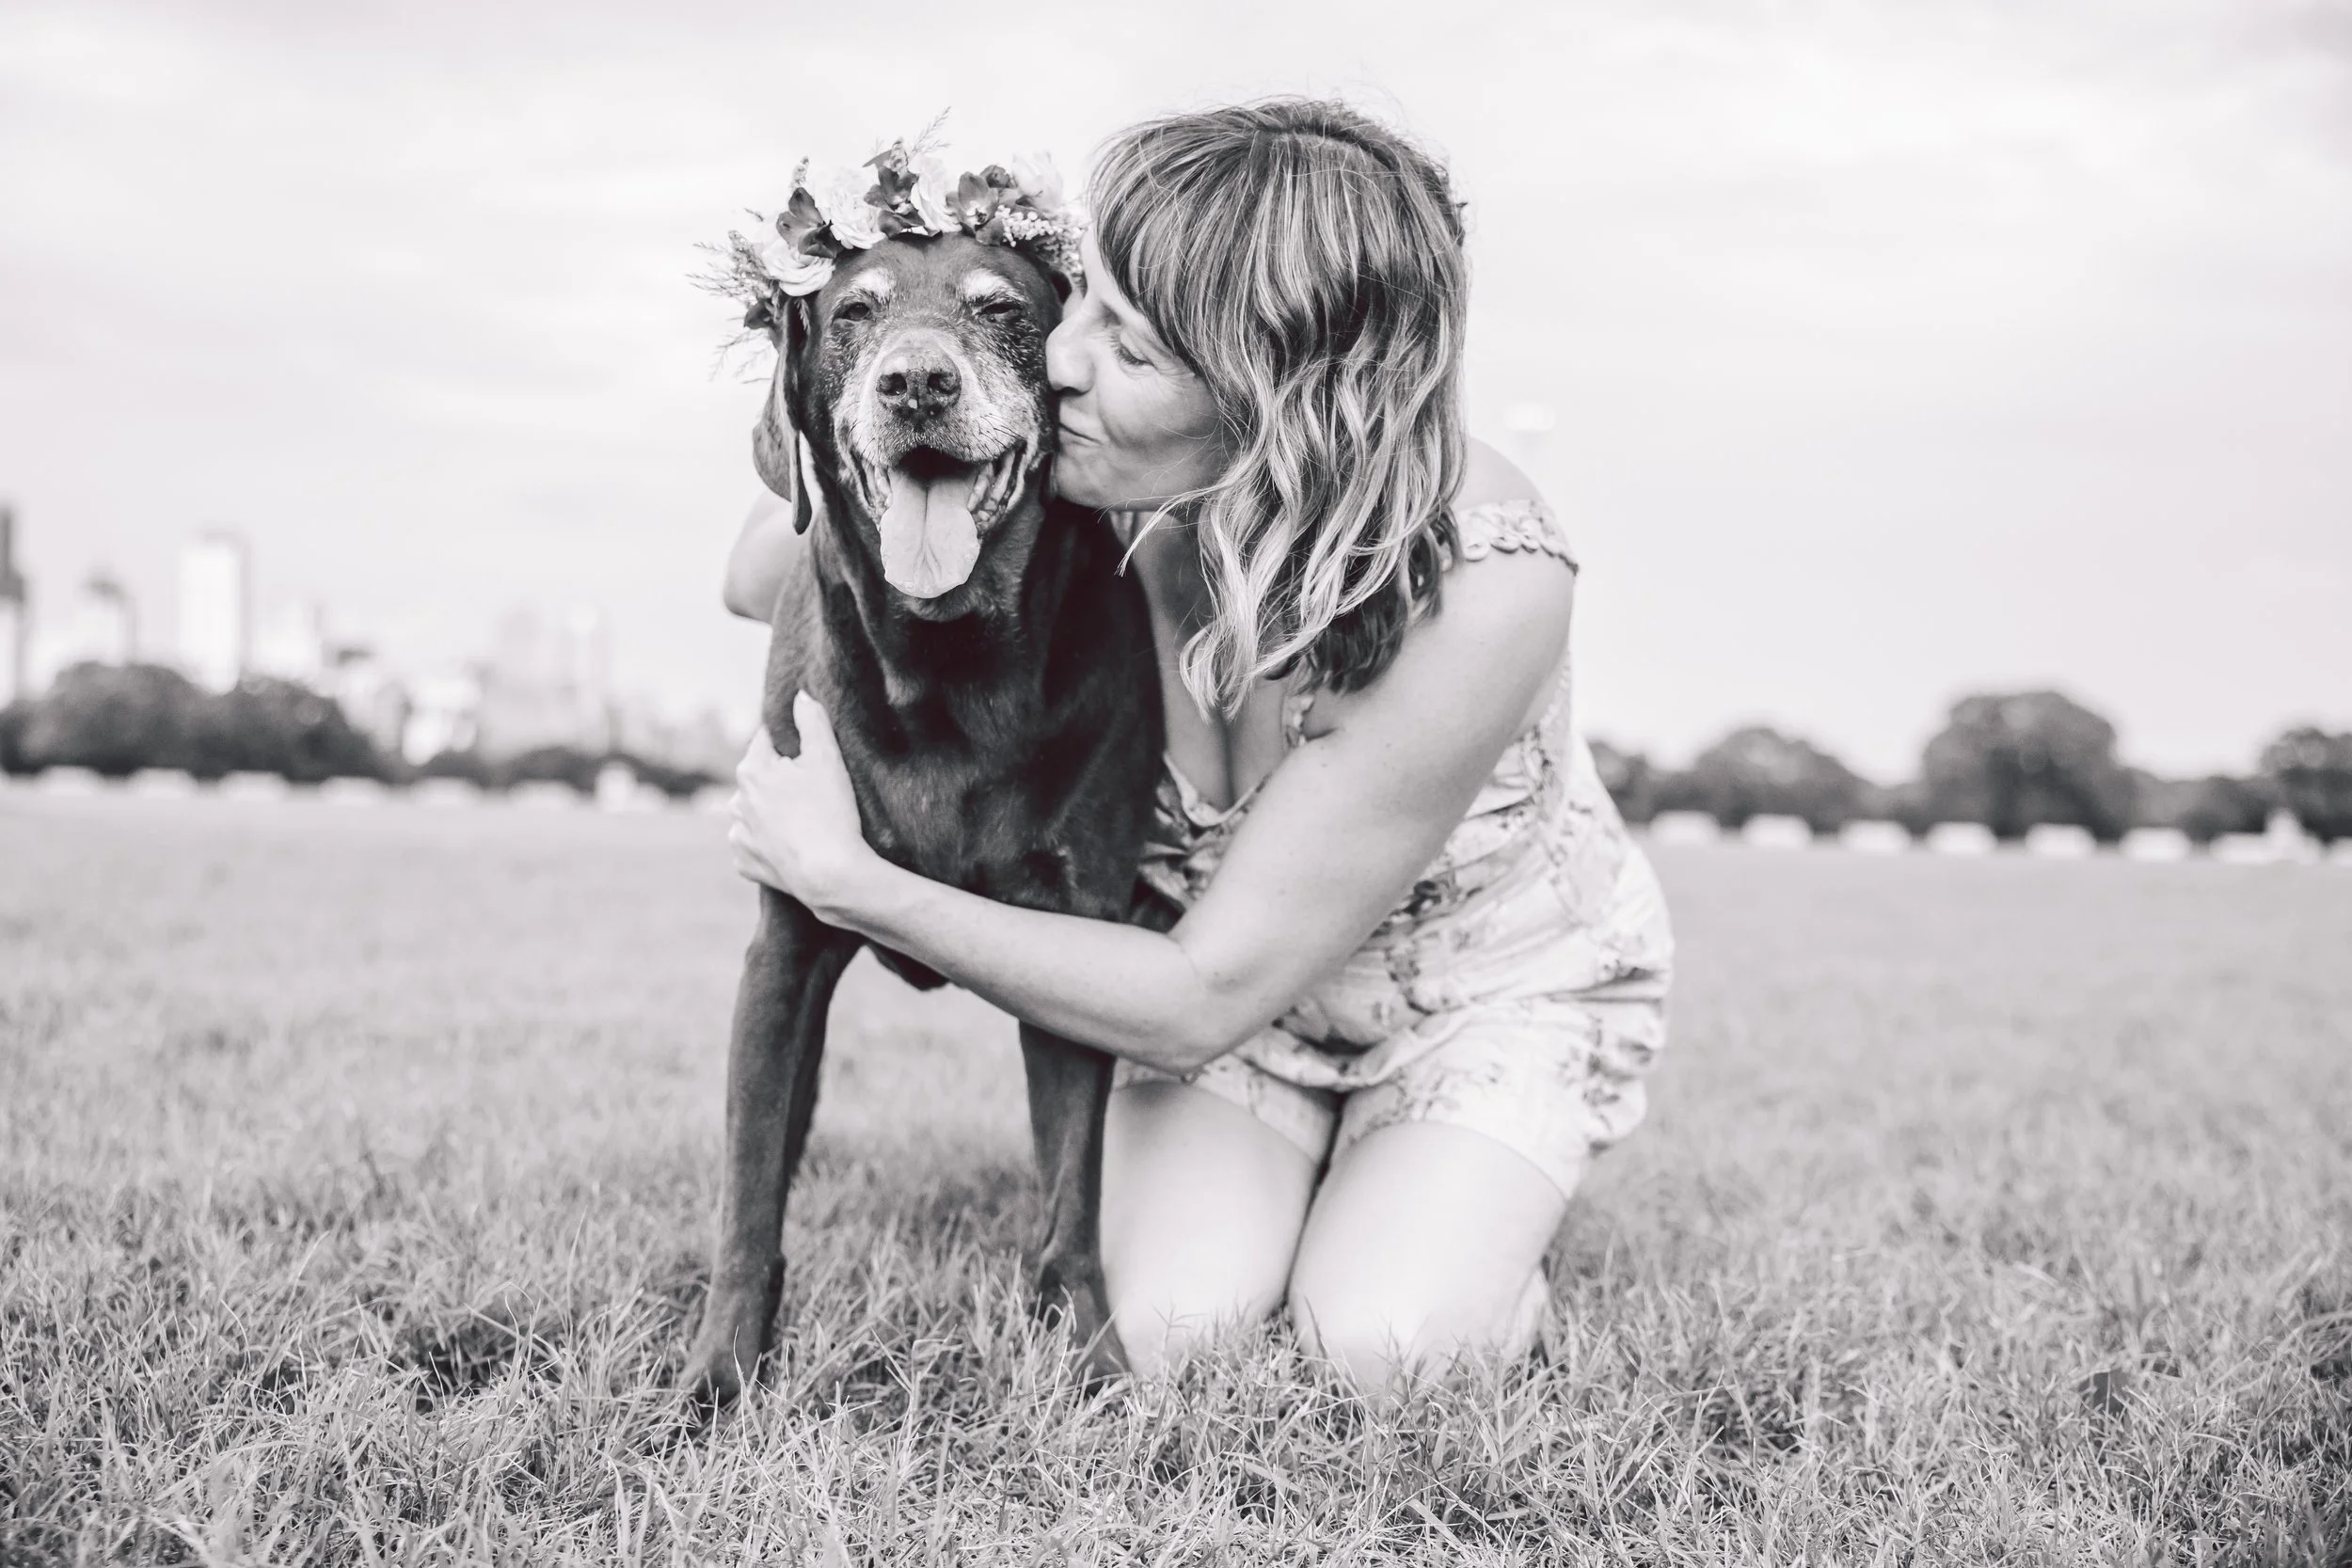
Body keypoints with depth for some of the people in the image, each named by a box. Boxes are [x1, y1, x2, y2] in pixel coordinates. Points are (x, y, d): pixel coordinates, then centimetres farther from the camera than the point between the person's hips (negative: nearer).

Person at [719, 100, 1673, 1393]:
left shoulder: (1482, 588, -39)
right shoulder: (1108, 484, -27)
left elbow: (1199, 1001, -32)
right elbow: (759, 580, -7)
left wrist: (850, 882, -30)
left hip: (1497, 984, -3)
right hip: (1229, 950, 3)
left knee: (1372, 1357, -22)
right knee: (1173, 1335, -18)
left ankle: (1485, 1251, 11)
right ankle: (1298, 1192, 14)